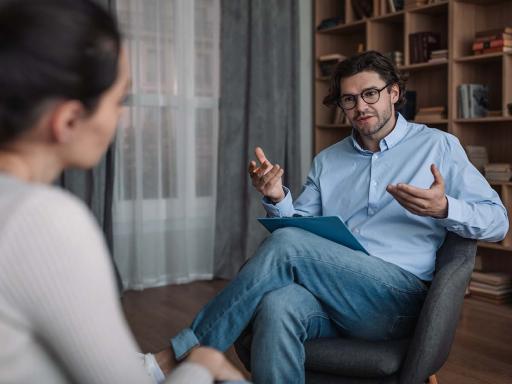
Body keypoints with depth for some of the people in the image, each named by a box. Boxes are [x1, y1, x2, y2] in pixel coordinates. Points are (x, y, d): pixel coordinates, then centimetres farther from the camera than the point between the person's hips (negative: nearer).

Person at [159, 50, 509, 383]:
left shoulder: (438, 146, 10)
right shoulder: (327, 161, 21)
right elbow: (300, 224, 16)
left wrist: (444, 208, -16)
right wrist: (278, 199, -5)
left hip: (398, 297, -3)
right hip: (333, 292, 3)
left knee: (287, 244, -26)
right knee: (278, 305, -34)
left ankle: (184, 352, -16)